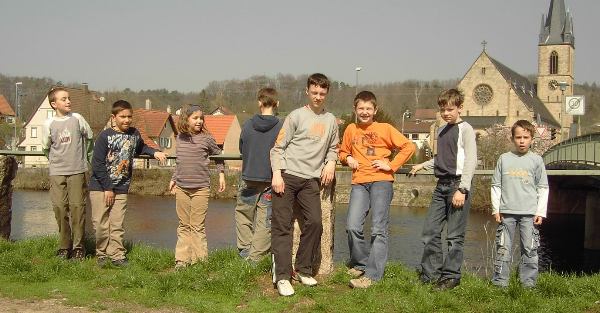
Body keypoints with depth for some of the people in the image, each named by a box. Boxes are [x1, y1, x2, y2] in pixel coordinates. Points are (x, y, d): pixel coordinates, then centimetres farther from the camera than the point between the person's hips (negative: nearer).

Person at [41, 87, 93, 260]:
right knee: (60, 208, 0)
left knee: (77, 207, -3)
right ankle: (64, 246, 12)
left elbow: (89, 137, 15)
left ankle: (78, 247, 6)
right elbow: (46, 147, 11)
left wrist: (83, 155, 21)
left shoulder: (77, 119, 0)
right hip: (57, 173, 0)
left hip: (77, 170, 0)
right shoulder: (48, 124, -1)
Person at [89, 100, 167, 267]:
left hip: (121, 189, 4)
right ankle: (102, 255, 14)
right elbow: (97, 164, -12)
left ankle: (117, 255, 10)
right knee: (100, 224, -1)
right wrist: (107, 188, -11)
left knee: (117, 224, 3)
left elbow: (140, 148, 28)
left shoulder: (134, 134, 4)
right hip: (100, 187, -3)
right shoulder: (105, 136, -11)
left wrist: (154, 152, 10)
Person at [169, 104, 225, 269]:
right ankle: (182, 259, 16)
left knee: (197, 226, -2)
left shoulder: (206, 138, -4)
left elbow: (218, 155, 11)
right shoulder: (180, 138, 7)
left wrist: (221, 174, 5)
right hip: (181, 188, 4)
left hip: (200, 188, -4)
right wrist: (173, 179, 20)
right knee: (184, 226, 10)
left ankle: (199, 259, 7)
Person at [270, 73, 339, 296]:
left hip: (311, 179, 4)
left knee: (314, 223, -5)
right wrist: (277, 174, -12)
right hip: (287, 175, -4)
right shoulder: (297, 115, 1)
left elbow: (333, 148, 26)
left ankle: (303, 270, 11)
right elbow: (278, 147, -2)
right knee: (282, 225, -6)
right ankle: (282, 276, -5)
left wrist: (331, 163, 5)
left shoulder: (331, 120, 15)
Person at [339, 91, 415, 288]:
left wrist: (391, 165, -5)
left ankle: (372, 275, -4)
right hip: (359, 183, 3)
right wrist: (347, 158, 6)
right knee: (352, 226, -10)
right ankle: (360, 263, 13)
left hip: (381, 181, -3)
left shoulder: (385, 129, 3)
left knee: (379, 230, -7)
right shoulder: (351, 130, 13)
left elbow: (408, 147, 1)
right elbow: (342, 151, 28)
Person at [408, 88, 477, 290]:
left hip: (457, 184, -7)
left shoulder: (465, 129, -4)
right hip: (441, 185, 7)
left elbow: (471, 161, -11)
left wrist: (462, 189, -17)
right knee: (430, 231, 5)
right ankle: (430, 273, 14)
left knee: (455, 235, -2)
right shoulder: (441, 131, 18)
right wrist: (423, 165, 18)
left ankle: (451, 276, 6)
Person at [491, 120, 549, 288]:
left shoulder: (536, 160, 5)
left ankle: (528, 282, 11)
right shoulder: (504, 159, 7)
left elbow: (543, 188, 7)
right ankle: (500, 282, 9)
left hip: (529, 213, 0)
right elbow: (496, 186, 9)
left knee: (530, 248, 1)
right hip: (506, 212, 1)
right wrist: (495, 209, 3)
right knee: (503, 248, 3)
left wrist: (541, 212, 1)